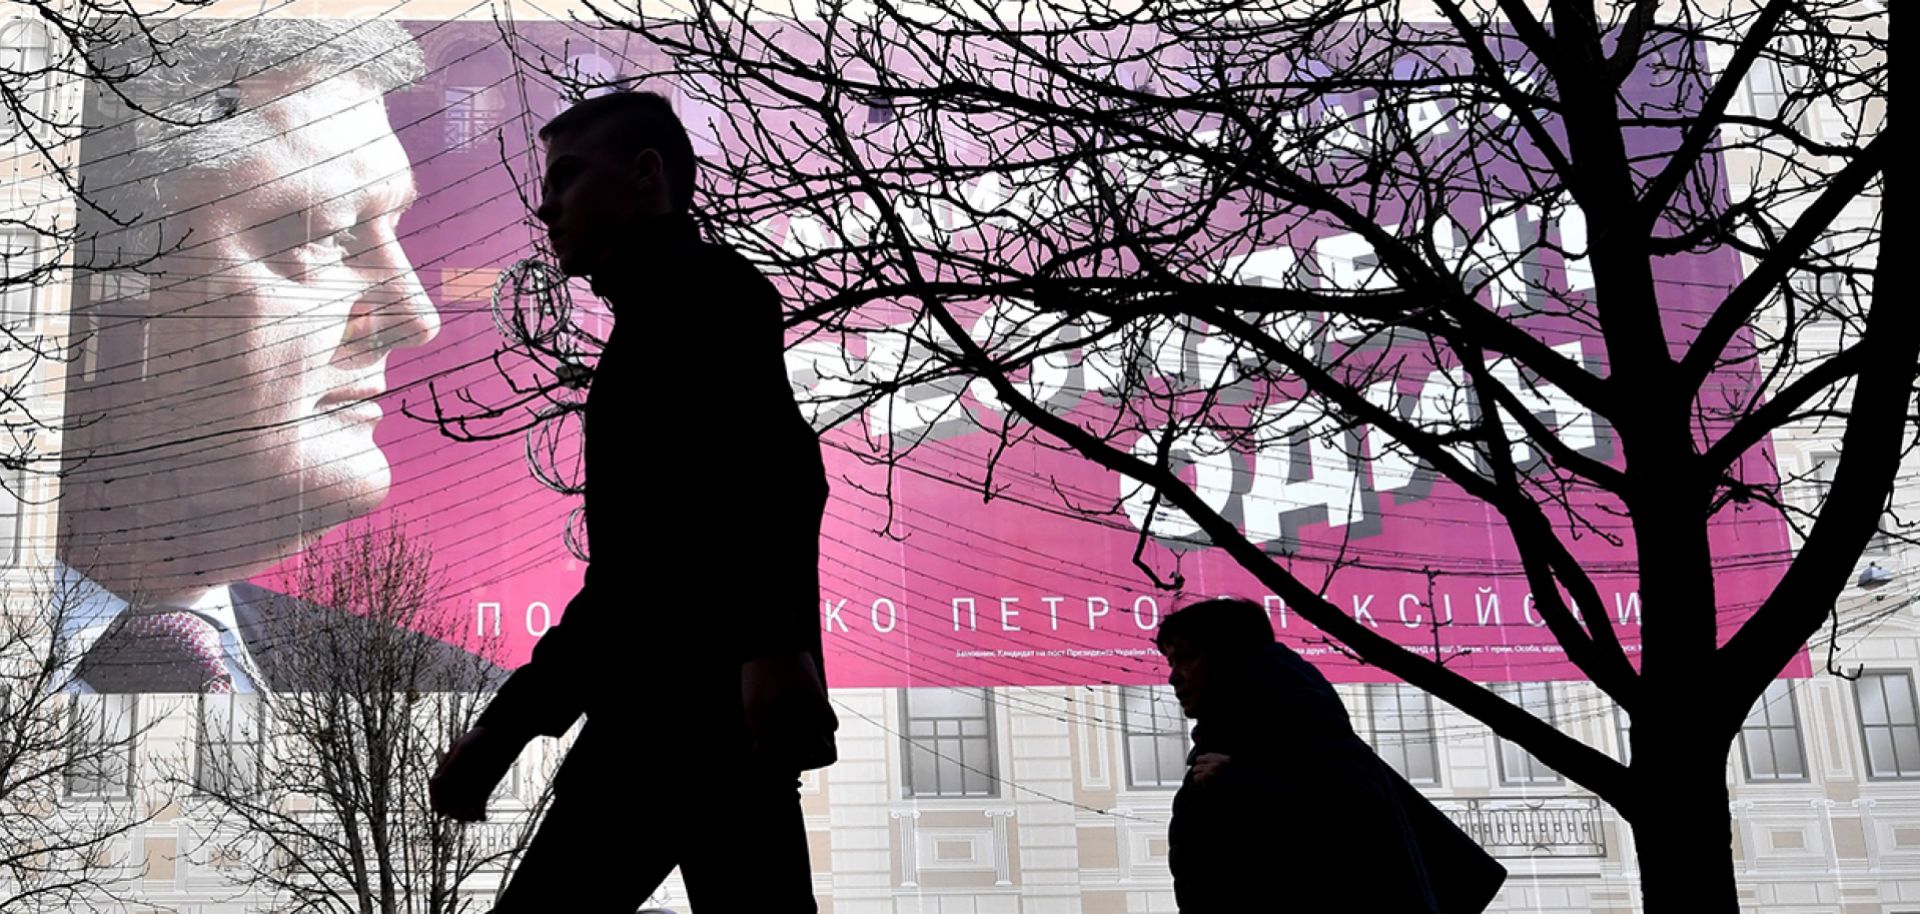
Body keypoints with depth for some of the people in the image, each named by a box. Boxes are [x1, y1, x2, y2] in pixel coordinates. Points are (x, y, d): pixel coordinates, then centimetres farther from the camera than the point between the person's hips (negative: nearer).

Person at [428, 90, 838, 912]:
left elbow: (776, 460, -15)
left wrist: (775, 641, -30)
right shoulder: (649, 328, 32)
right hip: (670, 699, 9)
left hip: (703, 685, -9)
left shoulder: (705, 287, 5)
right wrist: (504, 725, 26)